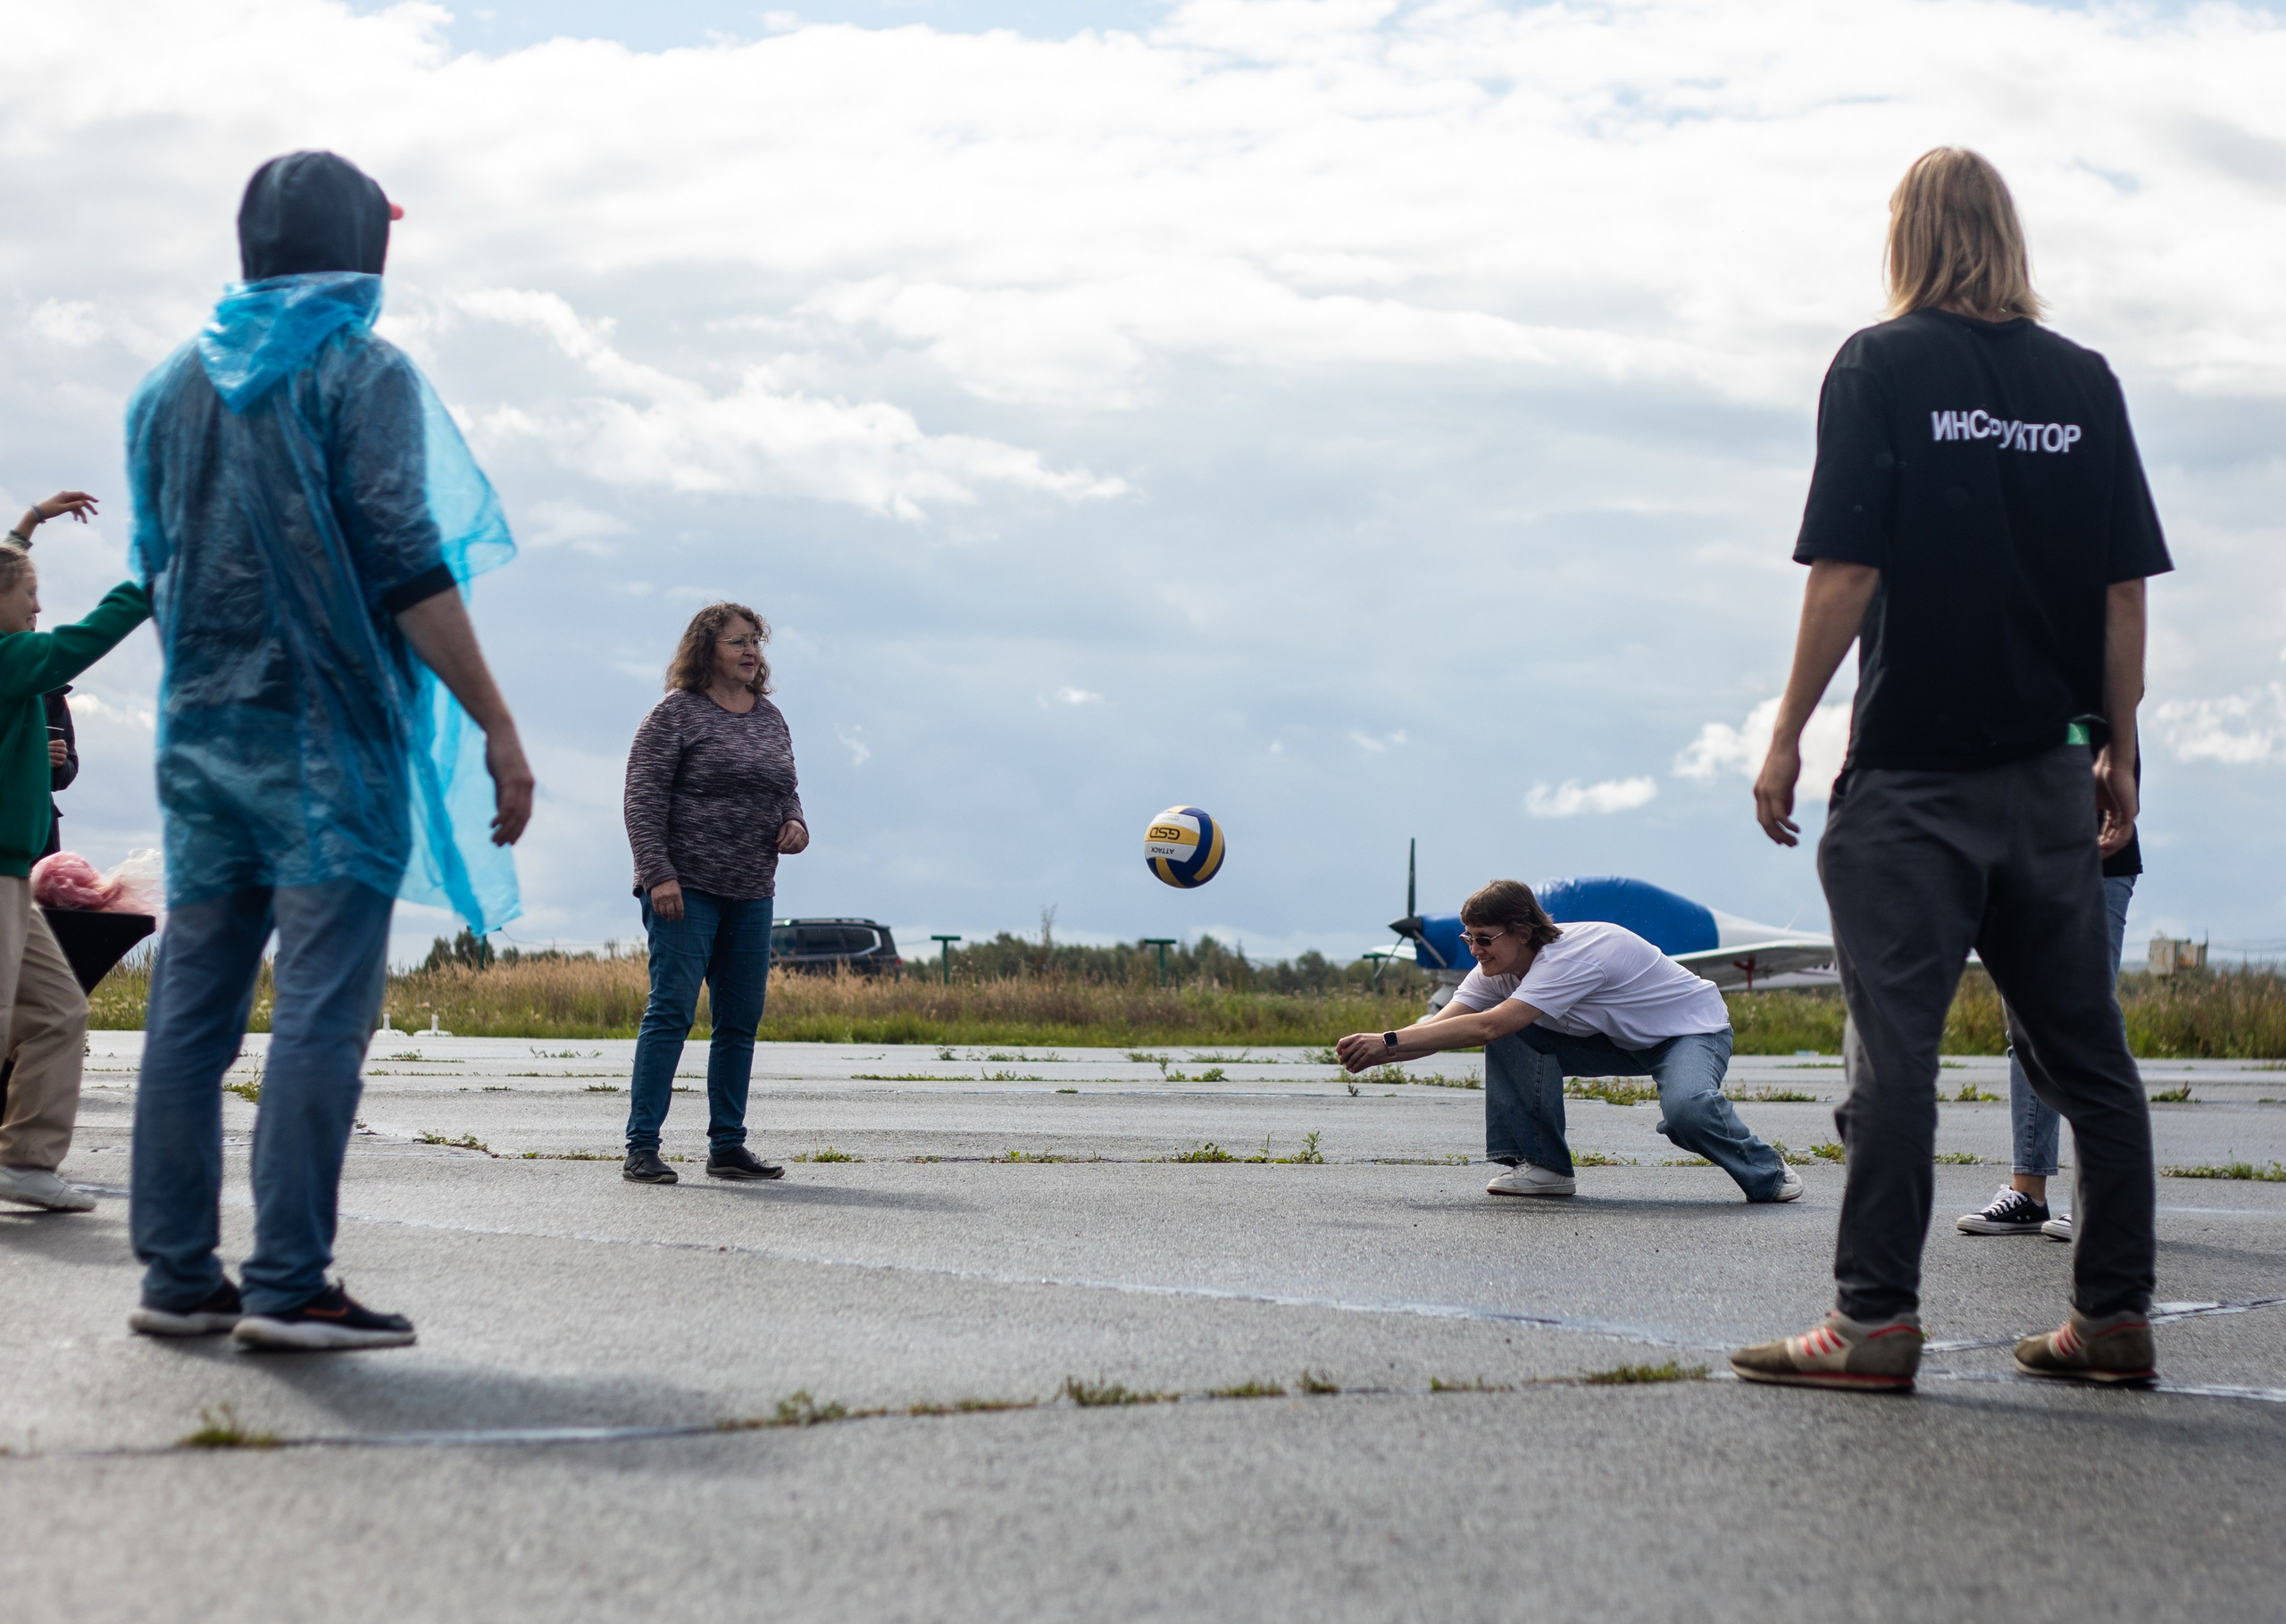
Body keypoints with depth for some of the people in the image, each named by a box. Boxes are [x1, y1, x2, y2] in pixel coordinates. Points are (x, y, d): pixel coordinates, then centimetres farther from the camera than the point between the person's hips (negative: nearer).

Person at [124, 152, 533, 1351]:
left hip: (201, 740, 7)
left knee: (191, 1005, 7)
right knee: (322, 1009, -7)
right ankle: (287, 1284, -10)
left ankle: (177, 1275, 8)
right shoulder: (361, 373, -4)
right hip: (328, 738, -7)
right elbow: (404, 567, -14)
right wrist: (498, 727, -13)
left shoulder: (170, 388, 16)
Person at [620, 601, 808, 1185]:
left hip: (752, 894, 7)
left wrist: (794, 822, 3)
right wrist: (659, 874, -18)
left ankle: (727, 1146, 14)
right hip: (686, 890, -7)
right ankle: (642, 1148, -8)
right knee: (671, 1010, -10)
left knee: (741, 1020, 7)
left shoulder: (771, 719, 15)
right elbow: (643, 798, -9)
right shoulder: (676, 713, -4)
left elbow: (785, 787, 26)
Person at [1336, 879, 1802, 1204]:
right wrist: (1373, 1054, -35)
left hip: (1694, 1029, -8)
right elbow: (1438, 1026, -16)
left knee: (1685, 1108, -39)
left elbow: (1485, 1027, -43)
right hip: (1622, 1039, 8)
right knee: (1514, 1040, -14)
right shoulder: (1499, 968, -10)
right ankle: (1542, 1165, -4)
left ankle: (1767, 1173, -9)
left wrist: (1387, 1041, -44)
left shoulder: (1575, 955, -35)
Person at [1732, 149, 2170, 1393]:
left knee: (1894, 1044, -3)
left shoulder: (1882, 366, -4)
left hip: (1912, 769, -4)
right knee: (2084, 1047, 11)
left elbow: (1845, 571, -10)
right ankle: (2115, 1316, 15)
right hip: (2048, 767, 4)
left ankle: (1875, 1321, -3)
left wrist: (1787, 733, -3)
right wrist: (2117, 751, 15)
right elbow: (2124, 590, 7)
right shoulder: (2084, 381, 7)